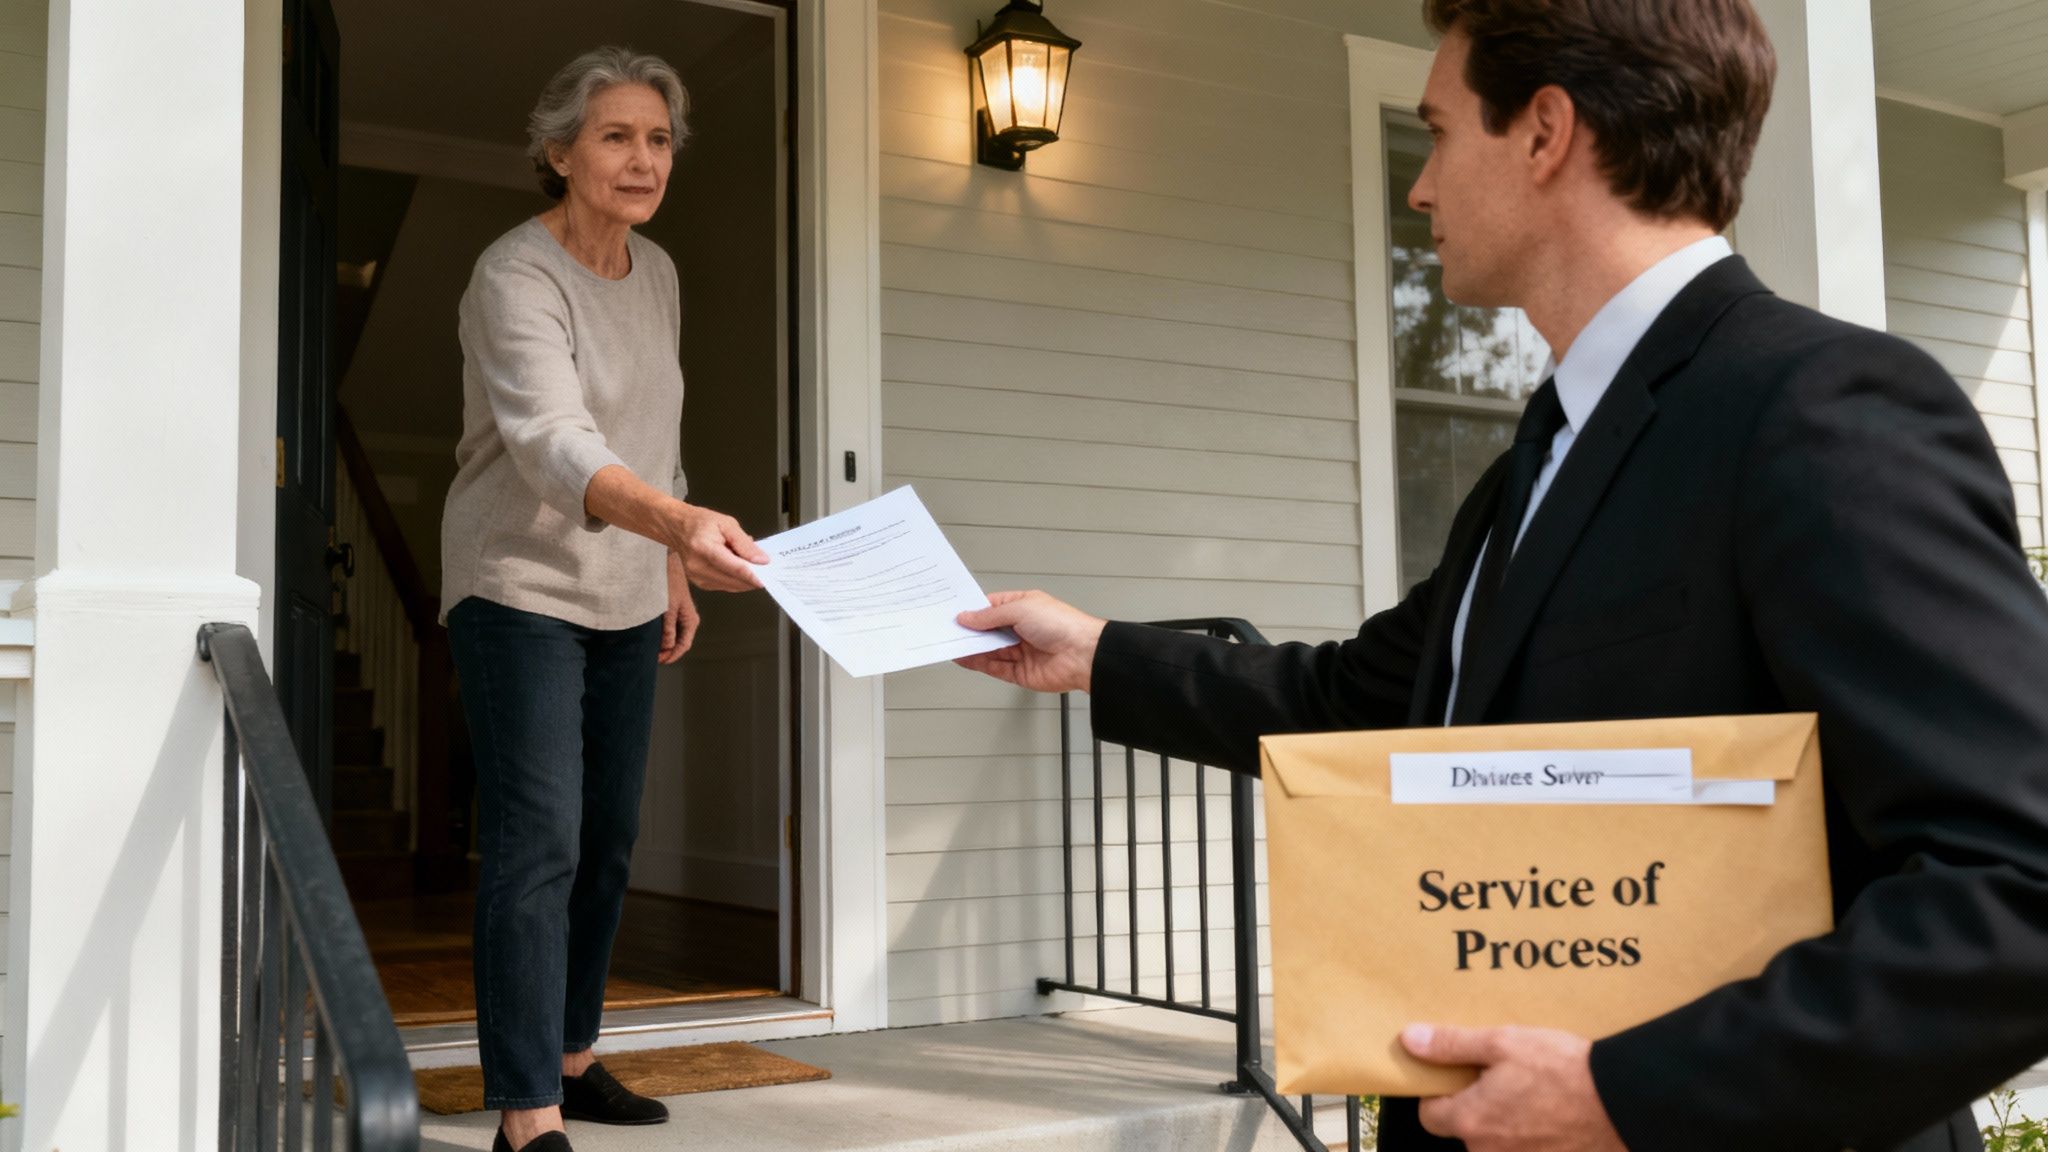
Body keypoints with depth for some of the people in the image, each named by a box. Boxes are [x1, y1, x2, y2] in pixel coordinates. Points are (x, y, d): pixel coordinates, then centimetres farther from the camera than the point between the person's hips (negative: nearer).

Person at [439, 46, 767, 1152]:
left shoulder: (657, 272, 8)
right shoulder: (516, 276, -17)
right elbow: (551, 440, -34)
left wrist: (673, 574, 15)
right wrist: (679, 523, -50)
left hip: (626, 601, 8)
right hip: (522, 590, -7)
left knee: (608, 842, 12)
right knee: (537, 845, -13)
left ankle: (570, 1060, 26)